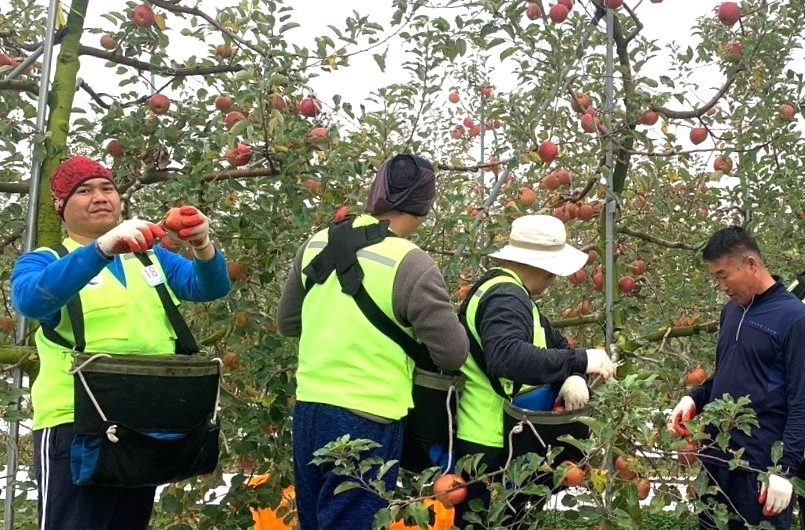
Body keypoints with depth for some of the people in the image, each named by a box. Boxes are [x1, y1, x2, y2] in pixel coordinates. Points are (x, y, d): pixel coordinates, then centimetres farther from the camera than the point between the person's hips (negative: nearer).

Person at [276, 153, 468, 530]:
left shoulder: (314, 245, 3)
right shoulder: (411, 265, -16)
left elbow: (287, 323, 15)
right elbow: (453, 354, -10)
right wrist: (420, 321, 8)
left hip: (308, 411, 6)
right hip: (366, 423, -6)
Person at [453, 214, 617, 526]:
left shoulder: (510, 292, 15)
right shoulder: (505, 297, -20)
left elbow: (553, 343, 13)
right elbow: (507, 356, -39)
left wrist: (573, 378, -9)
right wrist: (580, 361, -36)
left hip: (498, 437, 11)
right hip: (489, 444, -11)